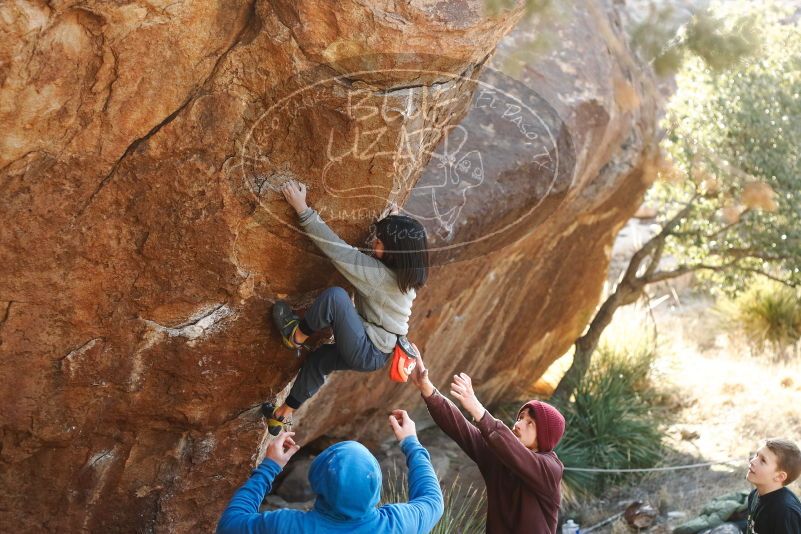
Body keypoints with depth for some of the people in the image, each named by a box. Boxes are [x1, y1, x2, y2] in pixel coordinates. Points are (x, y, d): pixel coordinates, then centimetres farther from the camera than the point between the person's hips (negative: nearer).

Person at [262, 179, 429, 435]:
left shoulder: (380, 275, -25)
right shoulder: (404, 274, -1)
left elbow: (337, 249, -26)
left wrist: (302, 208, -25)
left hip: (367, 353, -10)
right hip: (379, 351, 10)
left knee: (334, 295, -25)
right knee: (317, 359, 26)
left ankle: (297, 336, -2)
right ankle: (284, 414, 34)